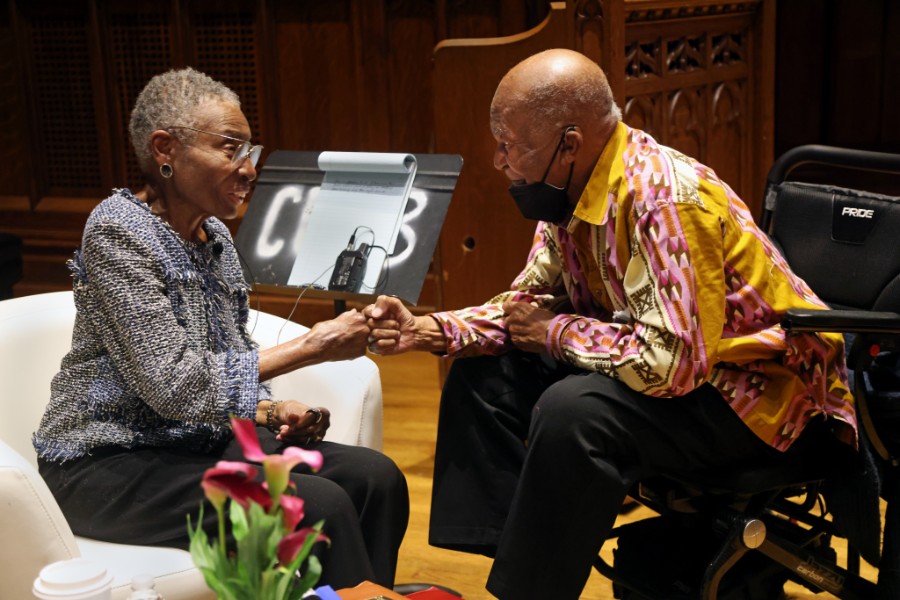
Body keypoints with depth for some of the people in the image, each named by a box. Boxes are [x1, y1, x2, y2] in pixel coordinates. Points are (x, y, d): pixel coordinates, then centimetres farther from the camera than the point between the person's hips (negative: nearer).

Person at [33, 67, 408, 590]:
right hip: (112, 464, -7)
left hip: (202, 439, 8)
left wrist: (273, 411, -5)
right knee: (318, 505, -26)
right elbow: (173, 385, -24)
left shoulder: (214, 235, 7)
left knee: (376, 478, -10)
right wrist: (310, 347, -22)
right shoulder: (117, 231, -16)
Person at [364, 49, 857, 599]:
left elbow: (669, 363, -33)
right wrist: (426, 331, -7)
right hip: (681, 367, 9)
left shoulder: (665, 198, -29)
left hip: (764, 388, -9)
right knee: (484, 375, 3)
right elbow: (530, 302, 8)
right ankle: (496, 555, 7)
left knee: (574, 412, -32)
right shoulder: (572, 192, -3)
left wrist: (556, 334, -18)